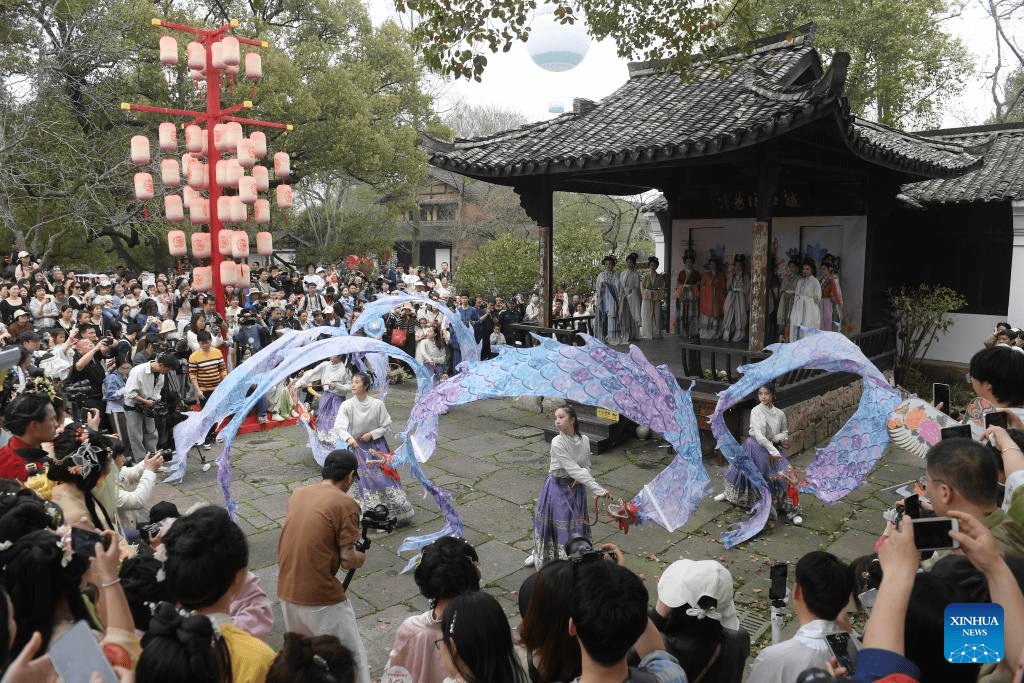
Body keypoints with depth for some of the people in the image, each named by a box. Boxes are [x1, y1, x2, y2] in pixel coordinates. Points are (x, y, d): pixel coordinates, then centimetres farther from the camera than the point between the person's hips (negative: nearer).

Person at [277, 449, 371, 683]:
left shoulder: (298, 493, 6)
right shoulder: (345, 504, -14)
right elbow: (347, 559, -15)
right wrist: (361, 558, 5)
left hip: (286, 591, 7)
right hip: (321, 597, -7)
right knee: (351, 657, 9)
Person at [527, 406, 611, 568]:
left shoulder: (584, 440, -8)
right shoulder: (557, 443, -22)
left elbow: (586, 466, 6)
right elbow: (573, 469, -27)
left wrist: (579, 479, -18)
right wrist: (599, 490, -30)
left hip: (576, 487, 3)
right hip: (557, 487, -3)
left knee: (575, 523, 9)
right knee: (550, 522, 11)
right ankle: (539, 553, 38)